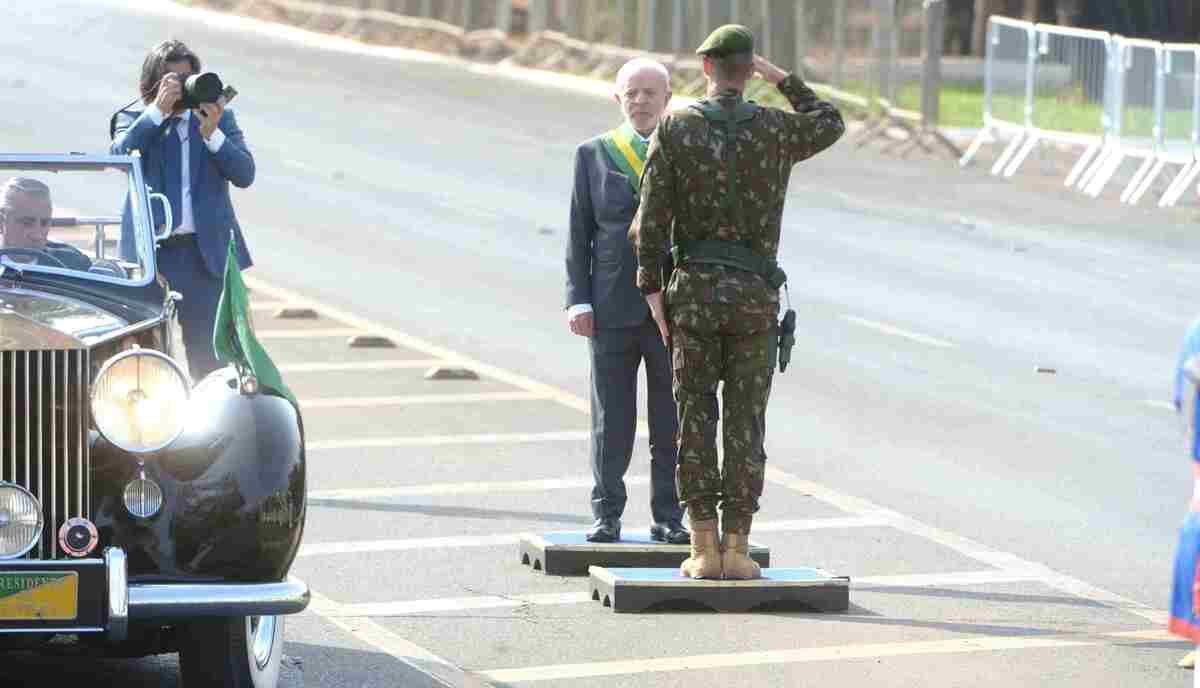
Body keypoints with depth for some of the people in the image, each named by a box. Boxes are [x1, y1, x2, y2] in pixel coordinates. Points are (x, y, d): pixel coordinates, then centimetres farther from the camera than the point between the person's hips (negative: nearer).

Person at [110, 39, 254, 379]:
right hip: (149, 254, -1)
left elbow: (244, 173, 0)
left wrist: (212, 134, -14)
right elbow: (120, 153, -13)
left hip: (206, 254, 1)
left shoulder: (219, 118, 11)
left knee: (210, 357, -2)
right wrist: (158, 110, -17)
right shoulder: (135, 121, 9)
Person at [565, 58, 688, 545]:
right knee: (611, 419, 3)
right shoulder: (594, 154, 6)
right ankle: (606, 516, 10)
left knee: (671, 419, 2)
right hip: (613, 308, 0)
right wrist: (578, 300, -4)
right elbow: (579, 234, 6)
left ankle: (668, 518, 9)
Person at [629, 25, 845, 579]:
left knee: (696, 421, 5)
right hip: (754, 294, 0)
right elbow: (830, 125, 21)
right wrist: (784, 79, 23)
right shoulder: (774, 128, -2)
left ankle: (703, 550, 1)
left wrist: (652, 290, -2)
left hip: (694, 290, 0)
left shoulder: (674, 128, -3)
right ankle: (737, 549, 0)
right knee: (745, 424, 3)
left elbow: (651, 214, -8)